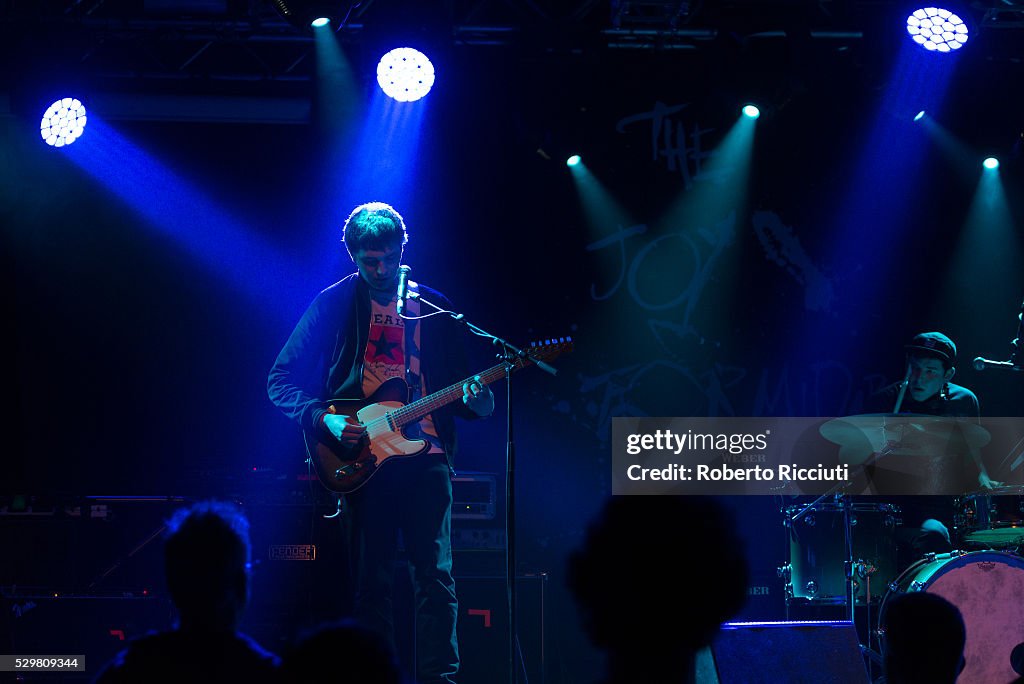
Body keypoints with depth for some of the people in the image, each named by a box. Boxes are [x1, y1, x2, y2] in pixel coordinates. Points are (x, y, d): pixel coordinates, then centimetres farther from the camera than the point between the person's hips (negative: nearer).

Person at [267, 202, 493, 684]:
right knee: (371, 584, 2)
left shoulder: (433, 308, 11)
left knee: (436, 578, -6)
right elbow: (281, 379, 2)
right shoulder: (334, 305, 3)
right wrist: (324, 418, -14)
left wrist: (474, 401, -9)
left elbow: (453, 385, 14)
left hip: (426, 457, 1)